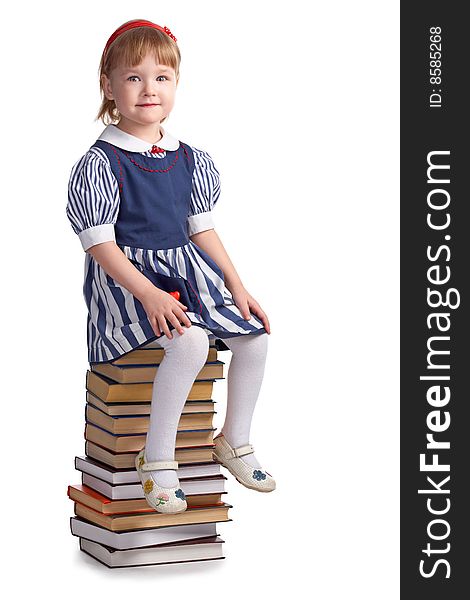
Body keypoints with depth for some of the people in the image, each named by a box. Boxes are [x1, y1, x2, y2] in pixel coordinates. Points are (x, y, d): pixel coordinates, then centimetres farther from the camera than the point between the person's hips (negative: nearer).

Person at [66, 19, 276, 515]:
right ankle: (157, 459, -18)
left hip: (189, 271, 7)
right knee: (189, 341, -32)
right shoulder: (100, 163, -11)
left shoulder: (189, 160, 9)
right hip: (127, 279, -7)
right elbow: (99, 243, -15)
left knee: (254, 337, -5)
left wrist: (237, 286, 7)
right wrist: (149, 294, -26)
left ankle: (234, 442, 17)